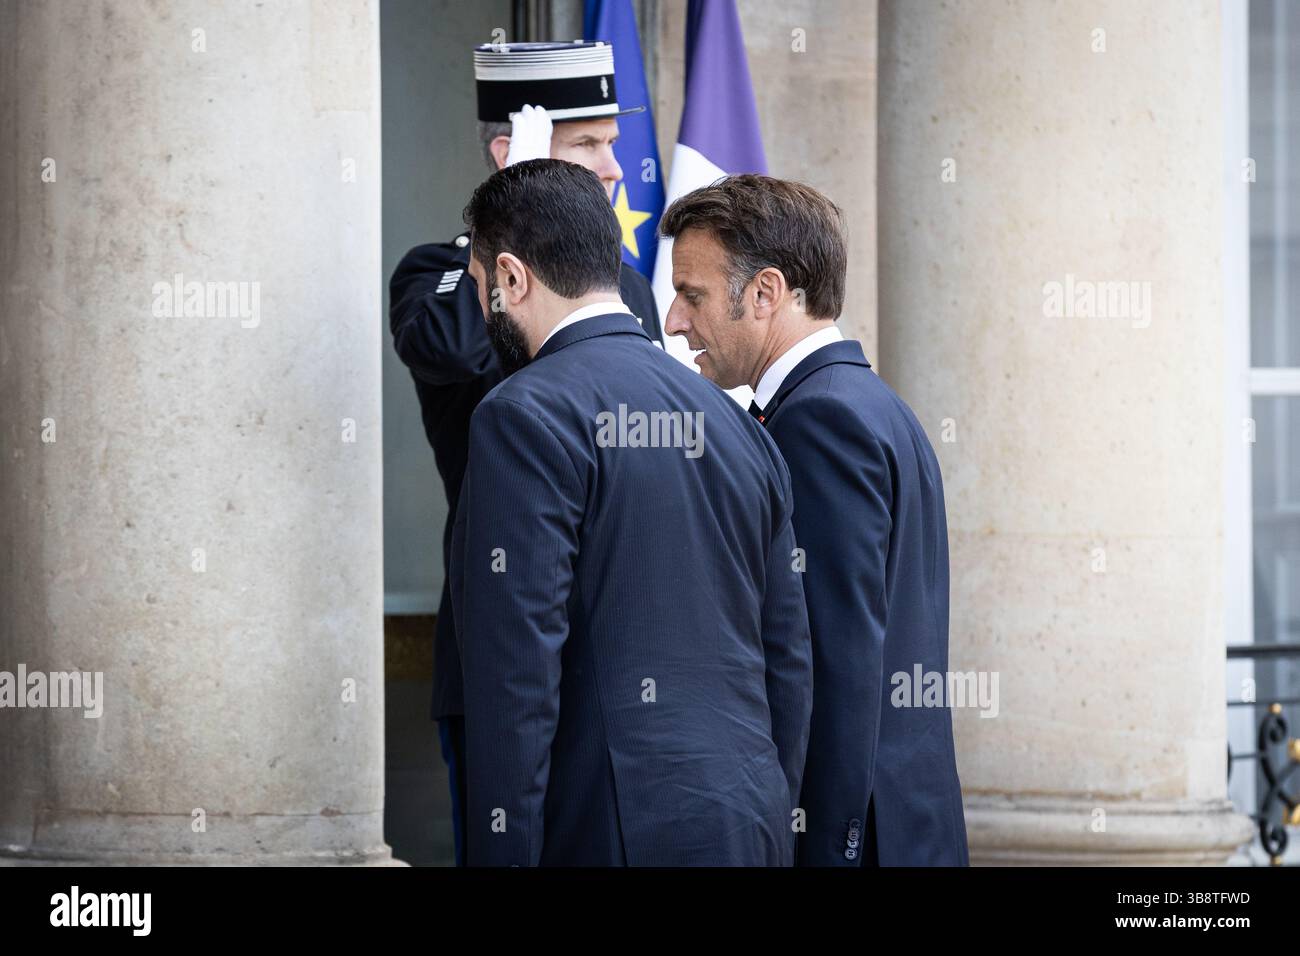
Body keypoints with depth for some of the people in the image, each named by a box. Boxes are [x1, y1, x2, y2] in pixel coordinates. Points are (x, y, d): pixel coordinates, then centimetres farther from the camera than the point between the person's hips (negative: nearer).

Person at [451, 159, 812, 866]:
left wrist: (500, 855, -14)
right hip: (752, 829, 8)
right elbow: (789, 668, 16)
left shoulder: (525, 417, -8)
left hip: (617, 833, -8)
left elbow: (517, 676, -15)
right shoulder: (739, 427, 15)